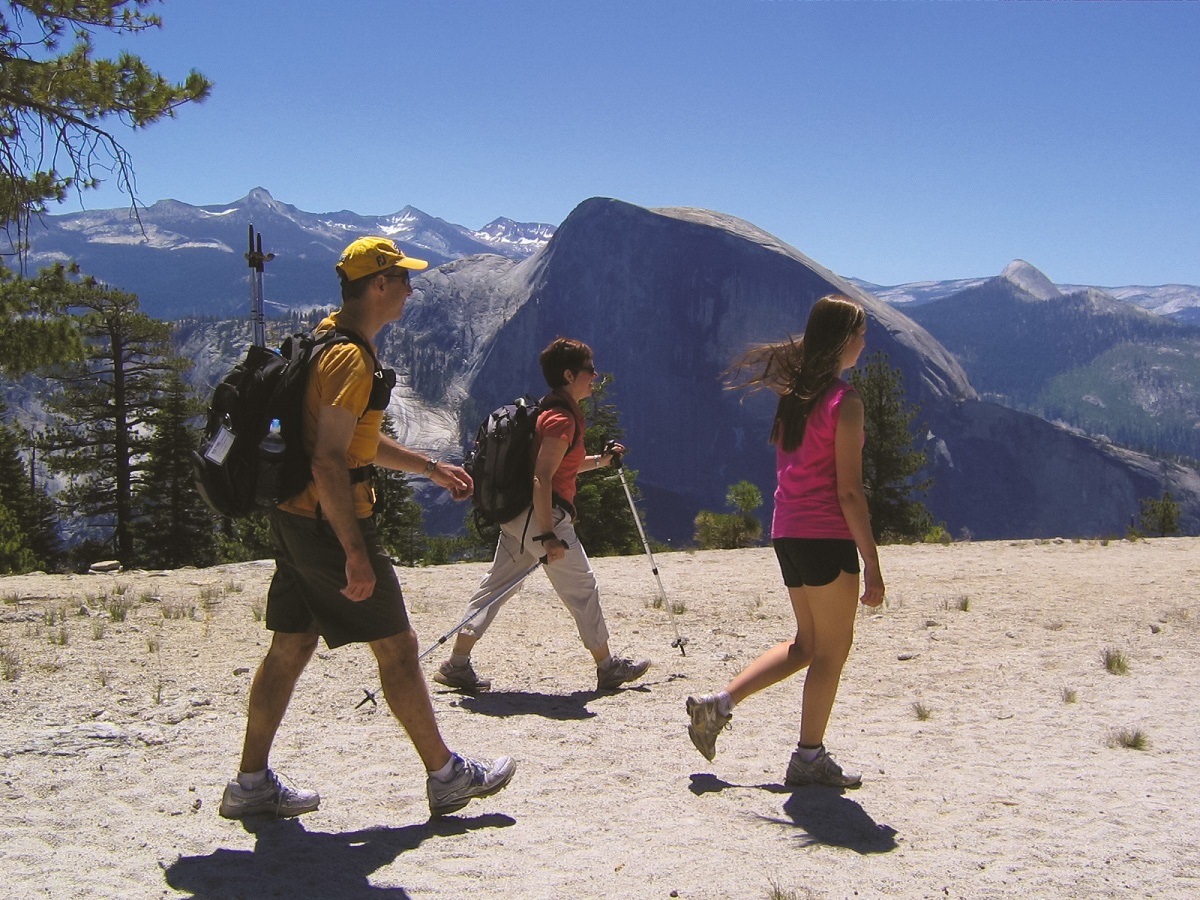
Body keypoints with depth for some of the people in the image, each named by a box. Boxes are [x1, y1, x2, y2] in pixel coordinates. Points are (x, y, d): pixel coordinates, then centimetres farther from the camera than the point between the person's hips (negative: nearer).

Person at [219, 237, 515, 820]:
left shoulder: (327, 342, 15)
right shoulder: (350, 358, -19)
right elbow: (328, 462, -26)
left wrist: (427, 467, 28)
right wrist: (356, 553, -26)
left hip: (294, 520, 10)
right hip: (330, 523, -10)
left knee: (290, 648, 13)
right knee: (396, 647, 0)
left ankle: (251, 785, 18)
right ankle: (447, 776, 12)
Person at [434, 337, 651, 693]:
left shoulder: (551, 412, 17)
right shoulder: (561, 419, -16)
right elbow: (542, 479, -23)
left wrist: (600, 460, 24)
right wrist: (548, 537, -25)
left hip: (518, 515, 10)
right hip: (542, 516, -10)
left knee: (496, 586, 9)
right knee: (582, 588, 1)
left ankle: (457, 666, 10)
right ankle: (608, 668, 12)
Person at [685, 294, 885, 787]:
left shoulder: (793, 391, 10)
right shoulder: (844, 402, -13)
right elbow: (848, 491, -15)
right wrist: (872, 565, -11)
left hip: (787, 532, 8)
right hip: (827, 536, -8)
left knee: (807, 644, 19)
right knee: (833, 648, 7)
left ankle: (717, 704, 12)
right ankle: (809, 759, 15)